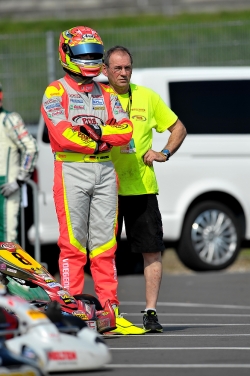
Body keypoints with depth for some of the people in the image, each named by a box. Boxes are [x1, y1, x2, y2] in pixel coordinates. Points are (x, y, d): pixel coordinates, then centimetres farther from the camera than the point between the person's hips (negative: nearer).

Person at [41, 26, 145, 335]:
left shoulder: (106, 95, 17)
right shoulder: (56, 92, 0)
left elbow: (126, 130, 4)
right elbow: (62, 135, -13)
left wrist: (99, 130, -12)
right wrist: (100, 144, -6)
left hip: (105, 171, 5)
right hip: (71, 170, -5)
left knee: (105, 244, 4)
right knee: (73, 243, -6)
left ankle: (109, 309, 4)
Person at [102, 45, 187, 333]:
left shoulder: (147, 97, 8)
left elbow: (178, 128, 16)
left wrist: (164, 153, 1)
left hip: (142, 187, 1)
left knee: (152, 250, -4)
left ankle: (151, 312, 1)